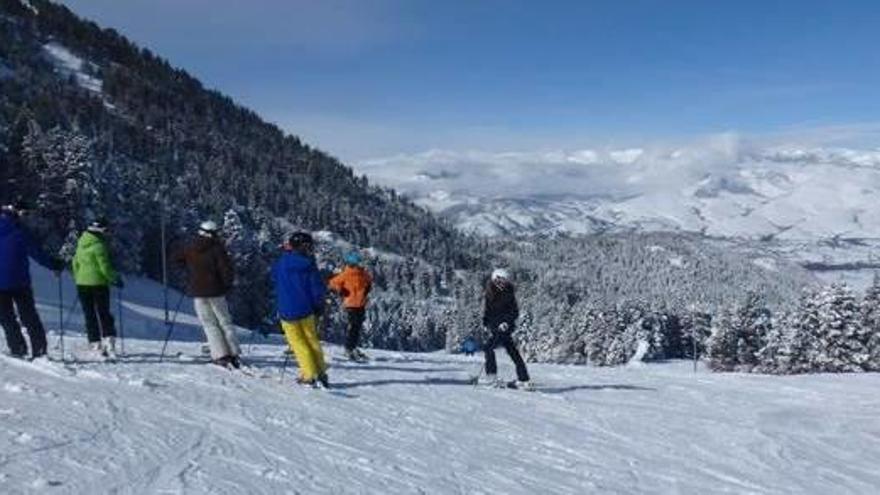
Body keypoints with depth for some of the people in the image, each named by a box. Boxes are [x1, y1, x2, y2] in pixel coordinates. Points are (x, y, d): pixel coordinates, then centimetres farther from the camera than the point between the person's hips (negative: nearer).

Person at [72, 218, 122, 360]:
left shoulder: (81, 245, 9)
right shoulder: (99, 246, -13)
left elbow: (75, 263, 16)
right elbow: (105, 267, -14)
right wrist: (116, 279, -3)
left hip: (82, 284, 6)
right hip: (98, 283, -6)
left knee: (89, 316, 9)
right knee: (104, 314, 3)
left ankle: (95, 345, 7)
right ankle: (108, 340, -10)